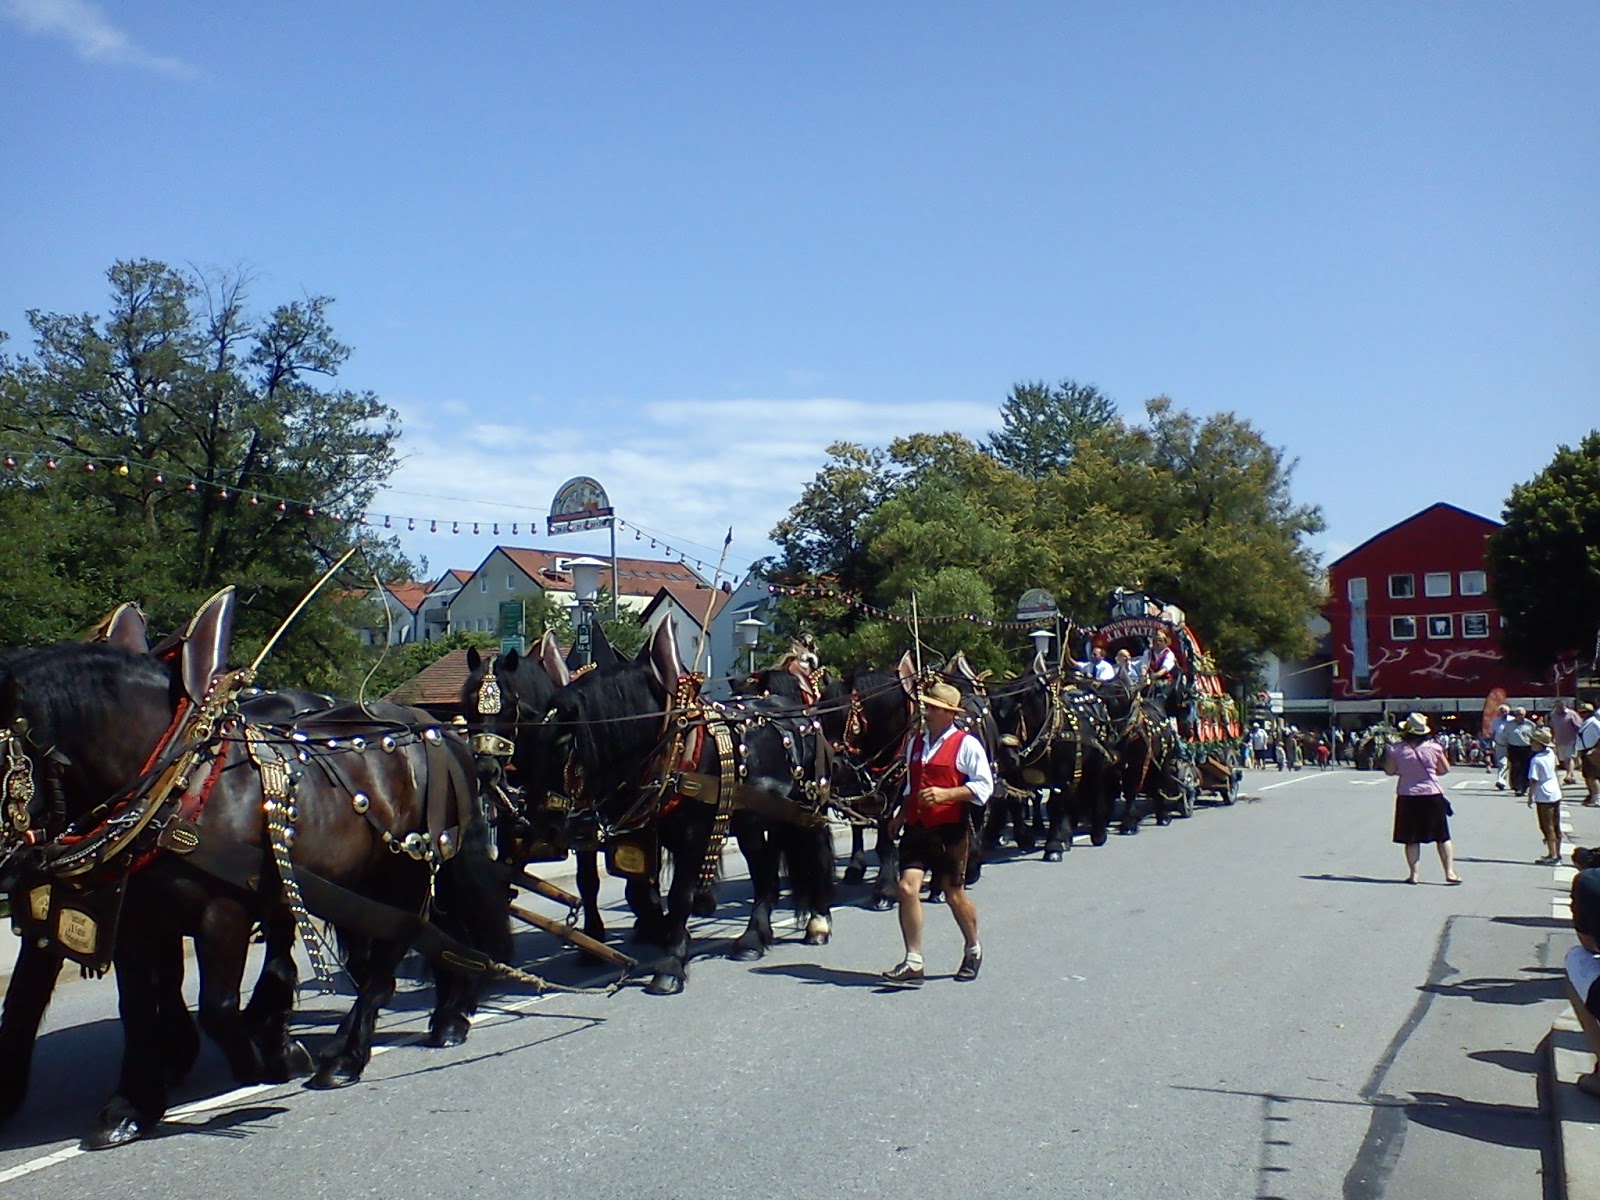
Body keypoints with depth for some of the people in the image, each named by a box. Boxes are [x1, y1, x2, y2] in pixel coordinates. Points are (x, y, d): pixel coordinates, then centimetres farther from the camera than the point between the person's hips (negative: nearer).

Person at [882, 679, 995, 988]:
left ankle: (973, 950, 33)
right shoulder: (916, 743, 14)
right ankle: (913, 964, -5)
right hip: (917, 828, 5)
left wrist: (946, 794, -22)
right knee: (907, 887, -10)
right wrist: (901, 815, 15)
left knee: (954, 894, 7)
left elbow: (983, 786, -11)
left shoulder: (966, 745, -5)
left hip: (951, 830, -5)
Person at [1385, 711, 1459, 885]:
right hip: (1432, 795, 0)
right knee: (1442, 837, 9)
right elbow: (1445, 769, 6)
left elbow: (1389, 771, 1)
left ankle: (1413, 873, 7)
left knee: (1411, 839, 7)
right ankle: (1449, 872, 5)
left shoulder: (1397, 749, -8)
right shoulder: (1433, 747, -5)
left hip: (1408, 797, 0)